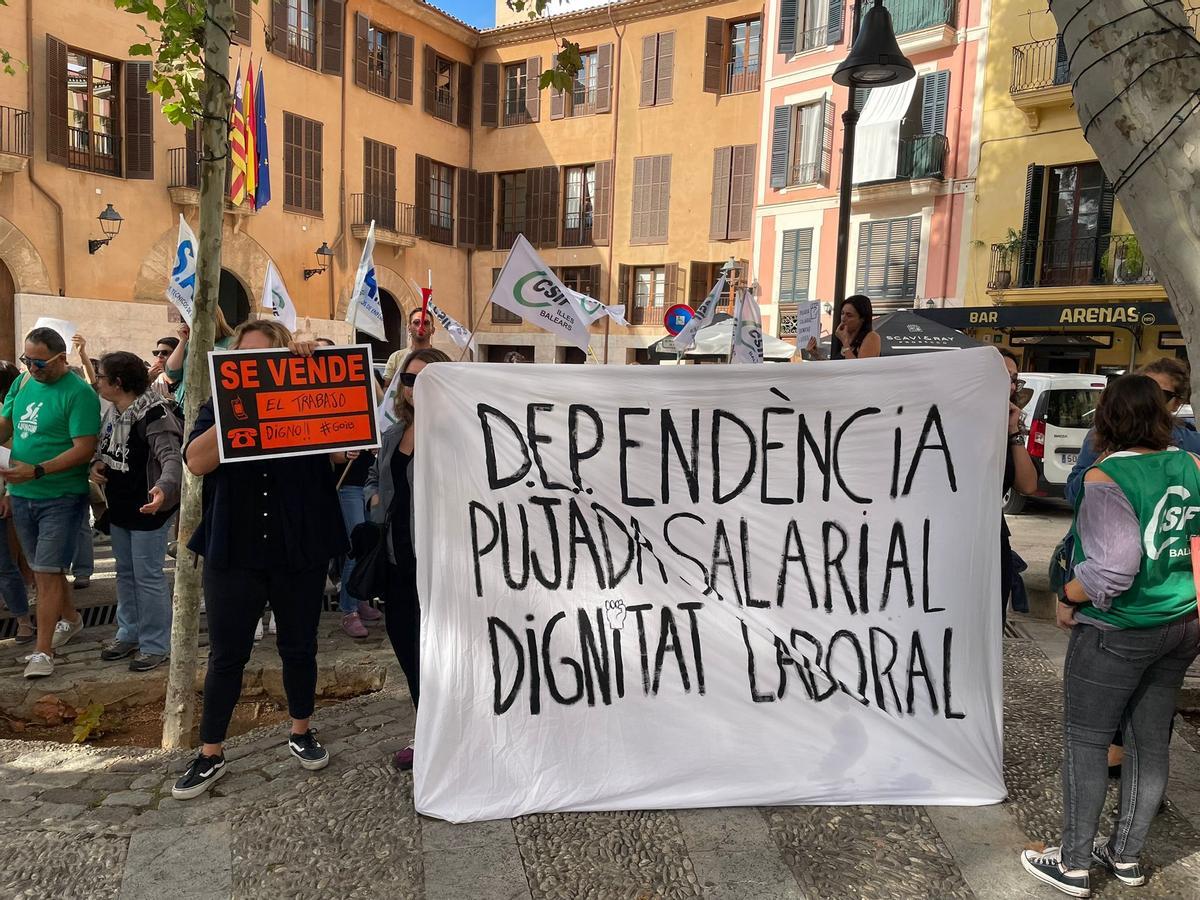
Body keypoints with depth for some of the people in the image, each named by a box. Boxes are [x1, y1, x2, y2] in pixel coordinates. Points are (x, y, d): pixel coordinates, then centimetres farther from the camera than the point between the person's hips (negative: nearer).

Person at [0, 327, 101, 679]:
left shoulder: (79, 394, -16)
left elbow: (84, 449, -21)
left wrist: (36, 471, -29)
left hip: (62, 497, -7)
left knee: (47, 572, -6)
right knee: (44, 568, 18)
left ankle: (43, 651, 1)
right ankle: (70, 618, 38)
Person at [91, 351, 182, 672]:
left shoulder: (154, 414, -22)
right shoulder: (112, 412, 6)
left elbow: (171, 457, -33)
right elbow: (104, 448, 20)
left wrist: (164, 487, -52)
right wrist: (97, 464, -4)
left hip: (148, 509, -9)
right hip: (119, 507, 9)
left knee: (148, 577, -1)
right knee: (125, 573, 20)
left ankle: (155, 645, 11)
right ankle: (129, 633, 35)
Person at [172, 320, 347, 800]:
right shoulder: (220, 407, 2)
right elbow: (197, 462, -12)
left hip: (300, 550, 0)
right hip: (233, 550, 0)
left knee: (299, 647, 14)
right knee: (226, 654, 8)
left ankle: (301, 733, 35)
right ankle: (210, 755, 24)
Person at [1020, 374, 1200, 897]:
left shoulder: (1105, 476, -18)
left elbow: (1115, 565, -26)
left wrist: (1067, 598, -11)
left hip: (1117, 632, -7)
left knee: (1086, 742, 5)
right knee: (1150, 741, 15)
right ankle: (1126, 856, 31)